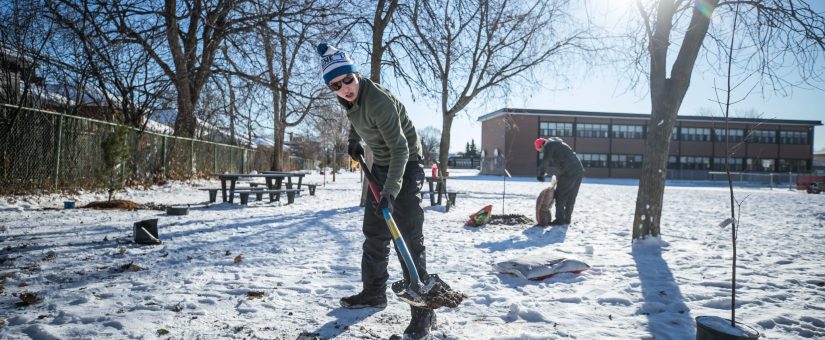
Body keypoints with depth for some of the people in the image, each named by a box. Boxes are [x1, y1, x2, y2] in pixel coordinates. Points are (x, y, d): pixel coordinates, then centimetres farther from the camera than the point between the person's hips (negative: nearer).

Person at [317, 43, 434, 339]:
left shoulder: (379, 101, -30)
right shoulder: (347, 97, -4)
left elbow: (400, 149, -32)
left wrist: (390, 192, -39)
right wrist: (353, 141, 11)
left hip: (405, 164, -9)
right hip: (380, 164, 9)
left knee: (409, 236, -15)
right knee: (374, 232, 14)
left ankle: (423, 310, -11)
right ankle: (374, 292, 28)